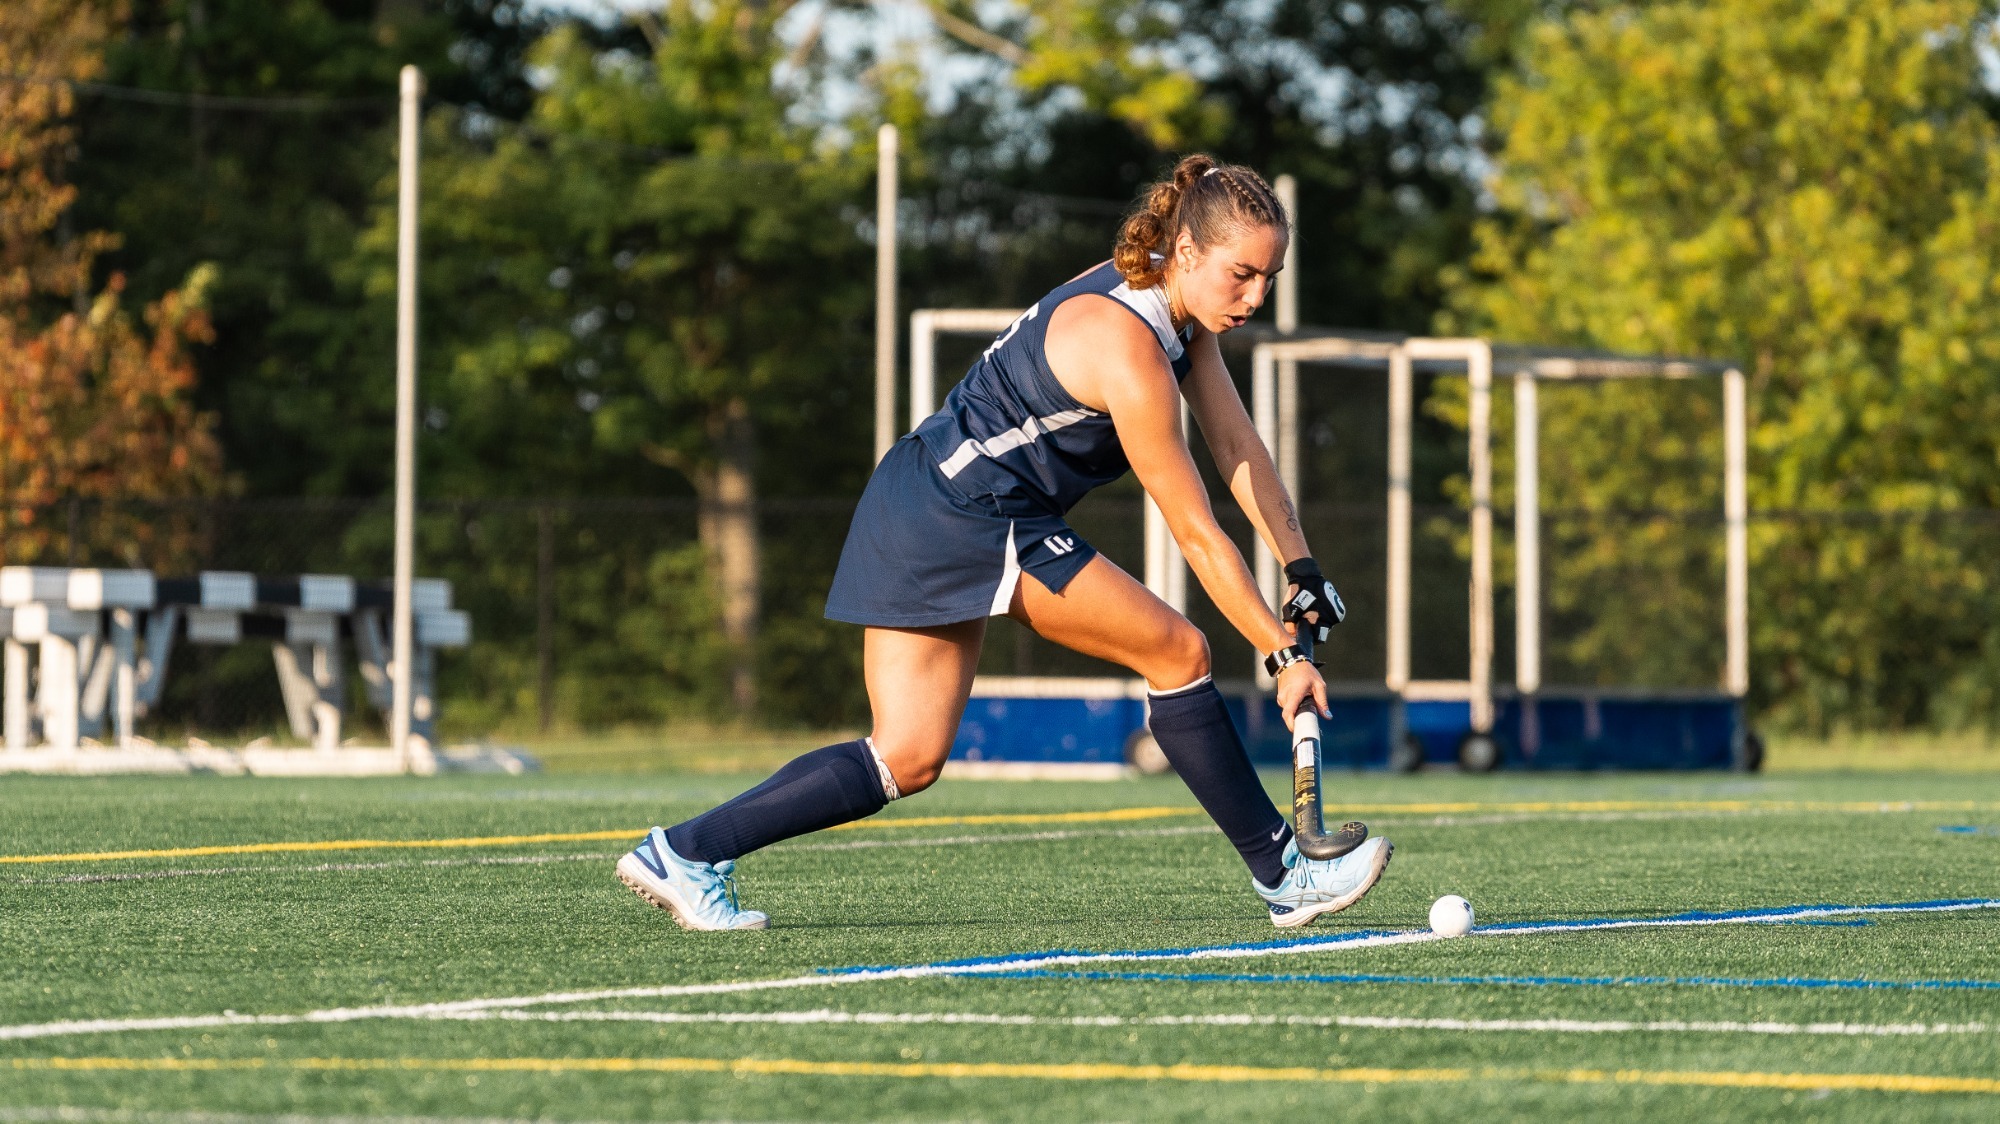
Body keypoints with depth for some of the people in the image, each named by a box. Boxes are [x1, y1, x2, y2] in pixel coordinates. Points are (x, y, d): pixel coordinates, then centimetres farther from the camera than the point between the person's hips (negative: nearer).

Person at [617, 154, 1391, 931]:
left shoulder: (1179, 303, 6)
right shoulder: (1129, 351, -22)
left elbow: (1238, 445, 8)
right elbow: (1197, 536, -19)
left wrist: (1301, 569, 1)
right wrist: (1282, 651, -14)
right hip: (966, 517, -10)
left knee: (907, 759, 3)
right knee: (1178, 653, -6)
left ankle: (684, 853, -2)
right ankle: (1282, 874, 2)